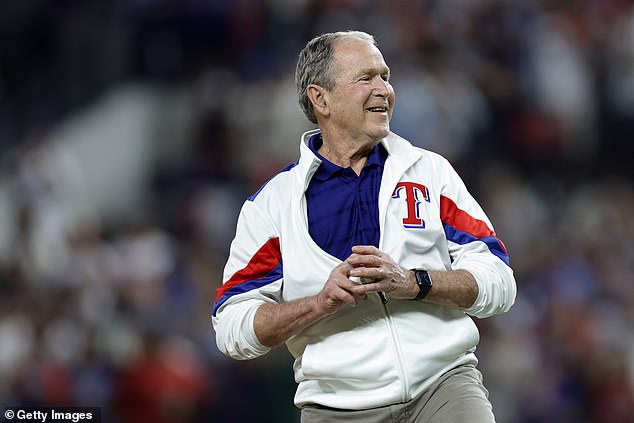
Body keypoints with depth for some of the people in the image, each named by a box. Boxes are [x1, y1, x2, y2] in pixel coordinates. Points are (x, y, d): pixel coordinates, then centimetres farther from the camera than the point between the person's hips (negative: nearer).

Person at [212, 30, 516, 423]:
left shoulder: (431, 171, 11)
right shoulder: (273, 202, 7)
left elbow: (499, 282, 3)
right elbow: (232, 328, 0)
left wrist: (413, 283, -13)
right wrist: (322, 301, -13)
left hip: (444, 383, -3)